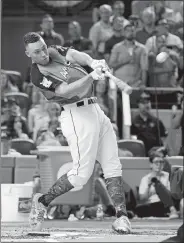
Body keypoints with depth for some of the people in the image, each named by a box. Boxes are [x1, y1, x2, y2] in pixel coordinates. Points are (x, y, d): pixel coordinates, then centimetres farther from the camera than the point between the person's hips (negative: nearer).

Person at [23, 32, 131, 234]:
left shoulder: (55, 52, 13)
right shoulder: (38, 75, -12)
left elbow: (75, 55, -2)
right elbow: (66, 91, -24)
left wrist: (92, 62, -22)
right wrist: (91, 77, -36)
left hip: (95, 110, 8)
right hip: (77, 115, -8)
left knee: (113, 166, 1)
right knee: (82, 174, -10)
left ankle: (121, 216, 0)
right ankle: (42, 202, 7)